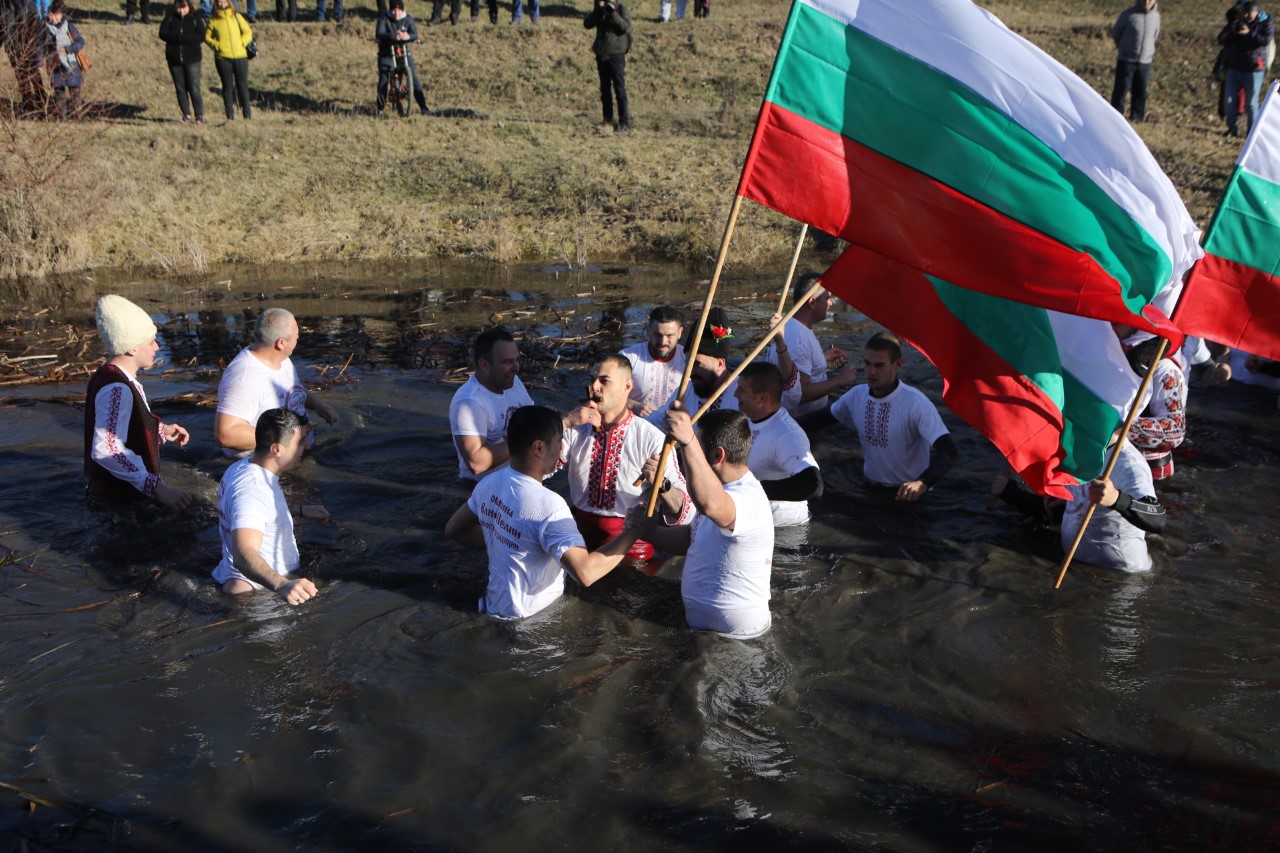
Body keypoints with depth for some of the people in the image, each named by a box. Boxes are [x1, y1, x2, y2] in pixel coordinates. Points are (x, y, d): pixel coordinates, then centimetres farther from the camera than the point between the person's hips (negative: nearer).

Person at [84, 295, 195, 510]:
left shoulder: (112, 376, 10)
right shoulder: (117, 389, -22)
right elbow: (106, 449, -32)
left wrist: (161, 429, 19)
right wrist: (156, 487, -34)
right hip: (117, 498, -10)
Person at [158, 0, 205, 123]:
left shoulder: (195, 18, -3)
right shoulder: (170, 17, 2)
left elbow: (201, 36, -13)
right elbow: (163, 33, -8)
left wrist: (178, 37, -16)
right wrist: (189, 38, -17)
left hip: (192, 59, -3)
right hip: (174, 59, 3)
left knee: (194, 89, -5)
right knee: (180, 89, 7)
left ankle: (199, 116, 3)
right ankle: (187, 115, 16)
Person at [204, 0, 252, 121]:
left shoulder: (237, 17, 8)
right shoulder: (213, 20, 6)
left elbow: (248, 32, 8)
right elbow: (207, 36, 11)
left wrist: (242, 43, -8)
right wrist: (216, 45, -6)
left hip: (240, 56, 0)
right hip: (222, 58, 0)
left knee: (242, 84, 3)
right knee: (227, 86, 2)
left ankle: (247, 114, 9)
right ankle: (230, 115, 5)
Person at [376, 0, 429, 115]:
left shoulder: (408, 19, -2)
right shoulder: (384, 18, -8)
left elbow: (414, 34, -16)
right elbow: (380, 33, -23)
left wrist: (407, 36, -40)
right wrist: (394, 36, -42)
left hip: (404, 52, 2)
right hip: (386, 54, -1)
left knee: (414, 78, -6)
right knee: (383, 80, -9)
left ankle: (423, 107, 0)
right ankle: (380, 108, 7)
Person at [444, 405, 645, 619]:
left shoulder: (488, 484, -5)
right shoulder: (548, 505, -28)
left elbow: (453, 529, 11)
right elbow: (585, 573, -35)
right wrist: (635, 530, -26)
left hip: (496, 604, 7)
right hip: (531, 616, -7)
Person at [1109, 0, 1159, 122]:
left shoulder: (1156, 16, 1)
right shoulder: (1128, 14, -10)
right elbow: (1115, 33, 3)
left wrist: (1149, 51, 9)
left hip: (1145, 62, 3)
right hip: (1126, 61, -3)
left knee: (1140, 93, 8)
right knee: (1121, 91, -5)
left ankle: (1137, 119, 18)